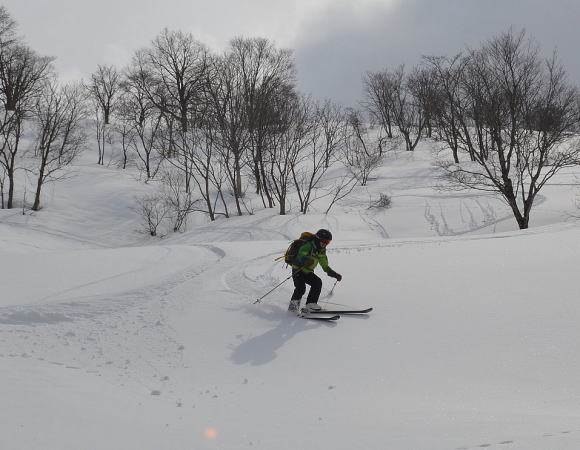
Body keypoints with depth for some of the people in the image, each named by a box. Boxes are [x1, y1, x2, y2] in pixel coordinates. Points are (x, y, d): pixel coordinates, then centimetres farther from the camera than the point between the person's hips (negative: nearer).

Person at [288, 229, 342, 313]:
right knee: (301, 287, -25)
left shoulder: (321, 250, 5)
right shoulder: (308, 245, -18)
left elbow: (325, 266, 11)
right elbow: (301, 256, -35)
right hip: (298, 270, -7)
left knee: (318, 283, -13)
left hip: (308, 272, 7)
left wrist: (335, 275, 1)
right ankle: (293, 305, -4)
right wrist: (307, 261, -58)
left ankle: (311, 304, -5)